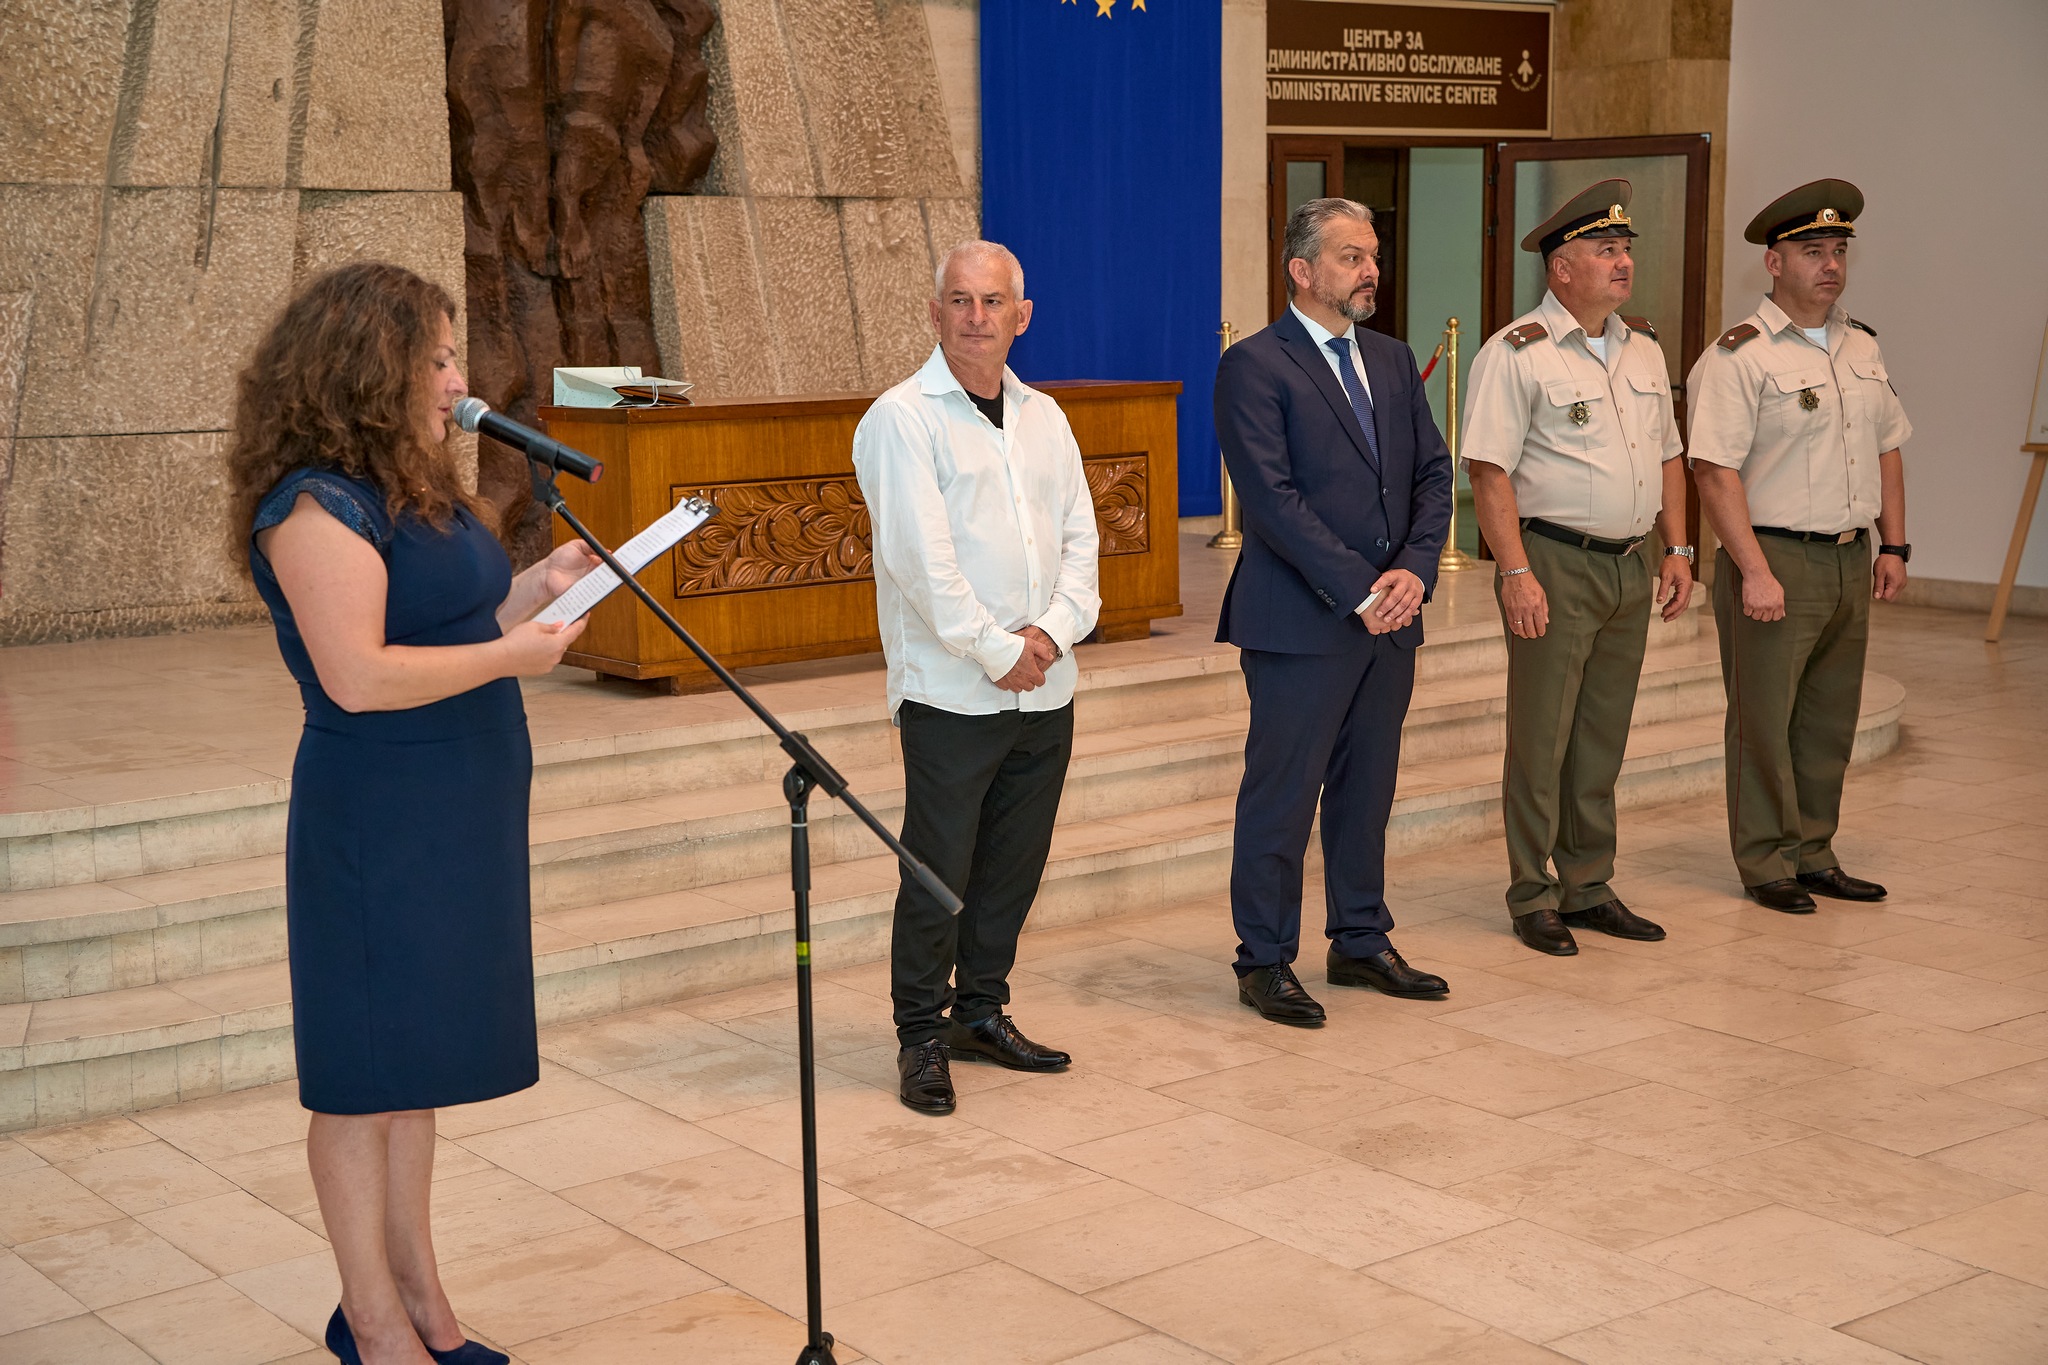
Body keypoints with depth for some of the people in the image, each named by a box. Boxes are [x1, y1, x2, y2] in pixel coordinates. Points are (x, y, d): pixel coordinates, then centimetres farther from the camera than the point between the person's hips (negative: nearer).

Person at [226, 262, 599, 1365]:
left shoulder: (411, 489, 13)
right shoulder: (317, 506, -17)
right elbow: (358, 676, -24)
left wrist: (535, 588, 5)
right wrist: (507, 654, -17)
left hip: (455, 814, 10)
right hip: (377, 825, -10)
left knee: (417, 1062, 17)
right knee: (368, 1074, 3)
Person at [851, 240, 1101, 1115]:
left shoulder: (1043, 418, 14)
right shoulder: (903, 419, -7)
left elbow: (1078, 536, 9)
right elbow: (921, 557, -14)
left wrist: (1053, 630, -7)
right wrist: (997, 651, -13)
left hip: (1044, 687, 6)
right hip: (950, 692, -6)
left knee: (1014, 863, 12)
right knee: (938, 871, -2)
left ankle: (981, 1011, 26)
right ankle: (922, 1036, 11)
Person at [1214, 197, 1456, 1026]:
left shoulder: (1392, 362, 14)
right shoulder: (1254, 367, -9)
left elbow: (1433, 475, 10)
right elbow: (1272, 498, -16)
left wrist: (1415, 569, -7)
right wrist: (1359, 591, -17)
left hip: (1388, 619, 7)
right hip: (1301, 623, -7)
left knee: (1368, 788, 15)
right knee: (1282, 796, 1)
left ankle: (1360, 942, 28)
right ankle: (1264, 962, 12)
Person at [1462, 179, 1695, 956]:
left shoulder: (1643, 351, 14)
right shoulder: (1516, 354, -9)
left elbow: (1667, 458, 20)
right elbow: (1490, 472, -14)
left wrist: (1677, 550, 11)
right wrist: (1517, 573, -20)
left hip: (1630, 569, 7)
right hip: (1554, 564, -7)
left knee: (1602, 739, 12)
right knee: (1540, 740, -1)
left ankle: (1588, 887, 22)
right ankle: (1533, 898, 9)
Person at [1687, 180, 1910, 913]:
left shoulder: (1861, 347, 13)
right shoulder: (1739, 356, -11)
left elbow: (1887, 447, 20)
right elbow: (1715, 469, -16)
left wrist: (1893, 545, 12)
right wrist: (1755, 572, -21)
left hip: (1850, 560, 7)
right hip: (1774, 559, -7)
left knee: (1830, 719, 13)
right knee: (1763, 719, 1)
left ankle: (1814, 855, 24)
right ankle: (1767, 864, 11)